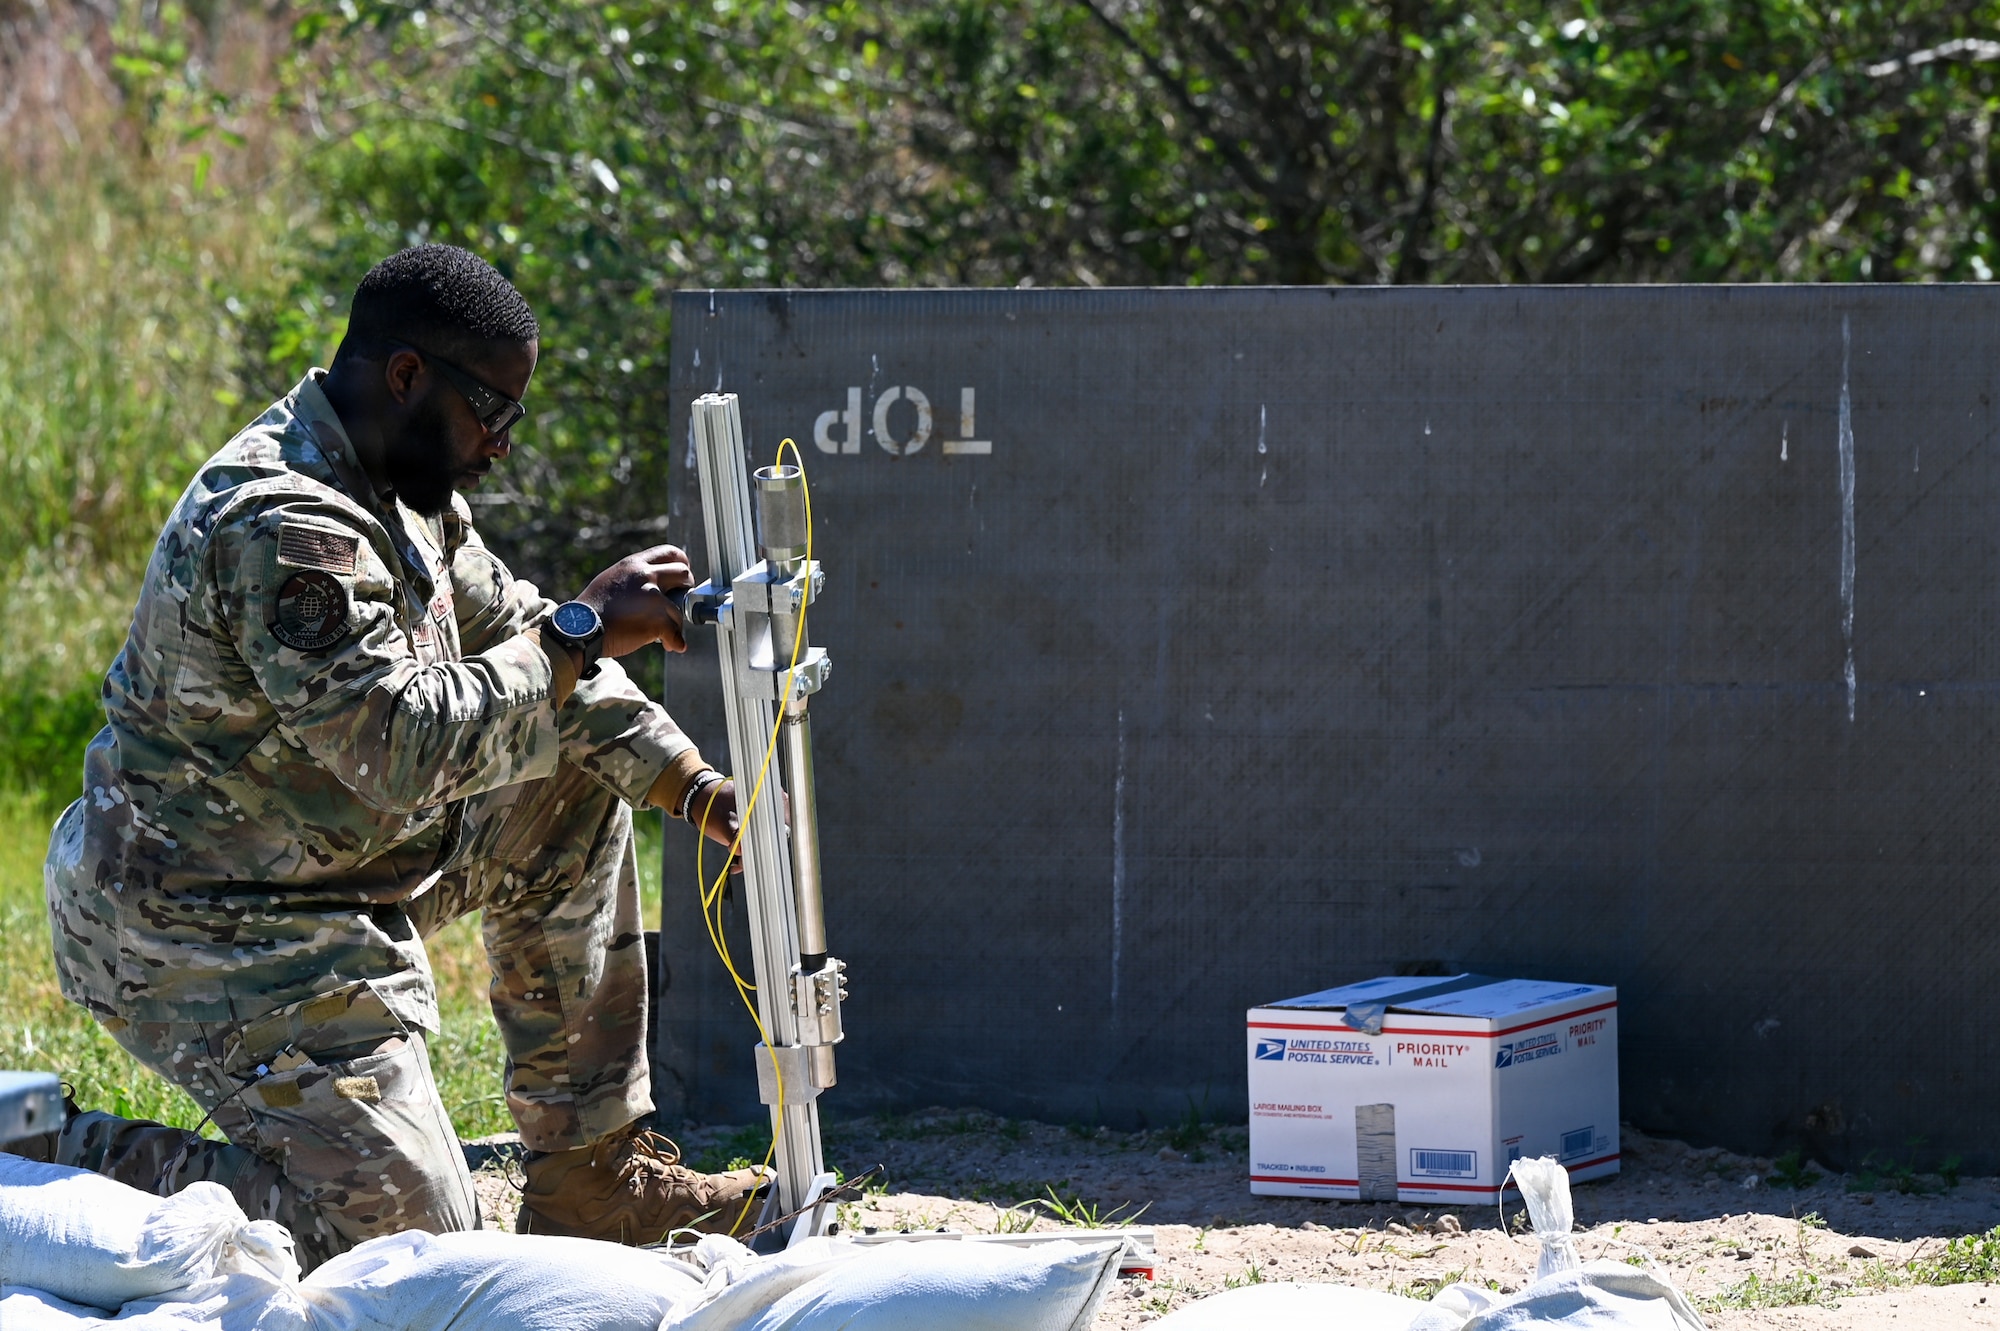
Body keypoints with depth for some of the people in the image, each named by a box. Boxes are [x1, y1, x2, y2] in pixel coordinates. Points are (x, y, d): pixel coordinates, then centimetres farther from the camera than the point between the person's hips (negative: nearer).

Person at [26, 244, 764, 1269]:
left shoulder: (408, 489, 6)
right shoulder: (283, 528, -26)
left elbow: (518, 643, 13)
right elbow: (409, 747, -32)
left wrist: (699, 792, 4)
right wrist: (582, 629, -25)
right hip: (209, 934, -10)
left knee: (575, 783, 13)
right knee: (405, 1236, -14)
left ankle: (590, 1171, 16)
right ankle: (56, 1161, -4)